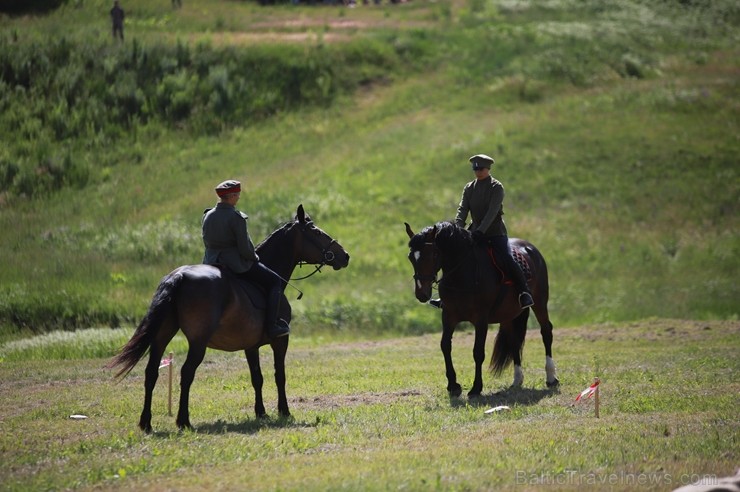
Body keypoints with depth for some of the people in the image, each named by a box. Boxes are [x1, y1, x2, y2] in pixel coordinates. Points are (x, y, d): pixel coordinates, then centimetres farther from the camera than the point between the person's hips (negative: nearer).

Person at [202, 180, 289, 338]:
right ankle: (271, 326, -4)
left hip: (212, 262, 7)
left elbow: (208, 243, 11)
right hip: (237, 264, -7)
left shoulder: (208, 216, 2)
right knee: (275, 282, 4)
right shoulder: (236, 218, -19)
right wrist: (255, 257, 2)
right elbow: (245, 249, -19)